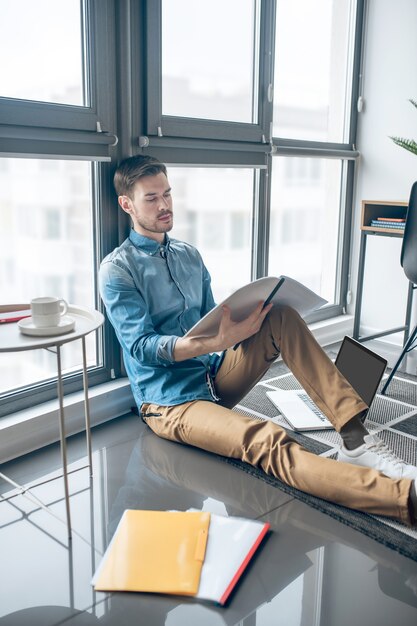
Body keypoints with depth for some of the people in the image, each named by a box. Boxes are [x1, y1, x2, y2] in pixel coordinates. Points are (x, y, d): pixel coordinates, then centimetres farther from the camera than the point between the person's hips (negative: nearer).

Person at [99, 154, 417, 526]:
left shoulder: (190, 256, 15)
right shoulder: (117, 269, -6)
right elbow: (142, 346, -15)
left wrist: (238, 325, -8)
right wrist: (216, 343, -31)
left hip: (216, 375, 6)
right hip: (170, 401, -6)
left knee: (283, 318, -19)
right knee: (268, 441, -33)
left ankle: (355, 438, -25)